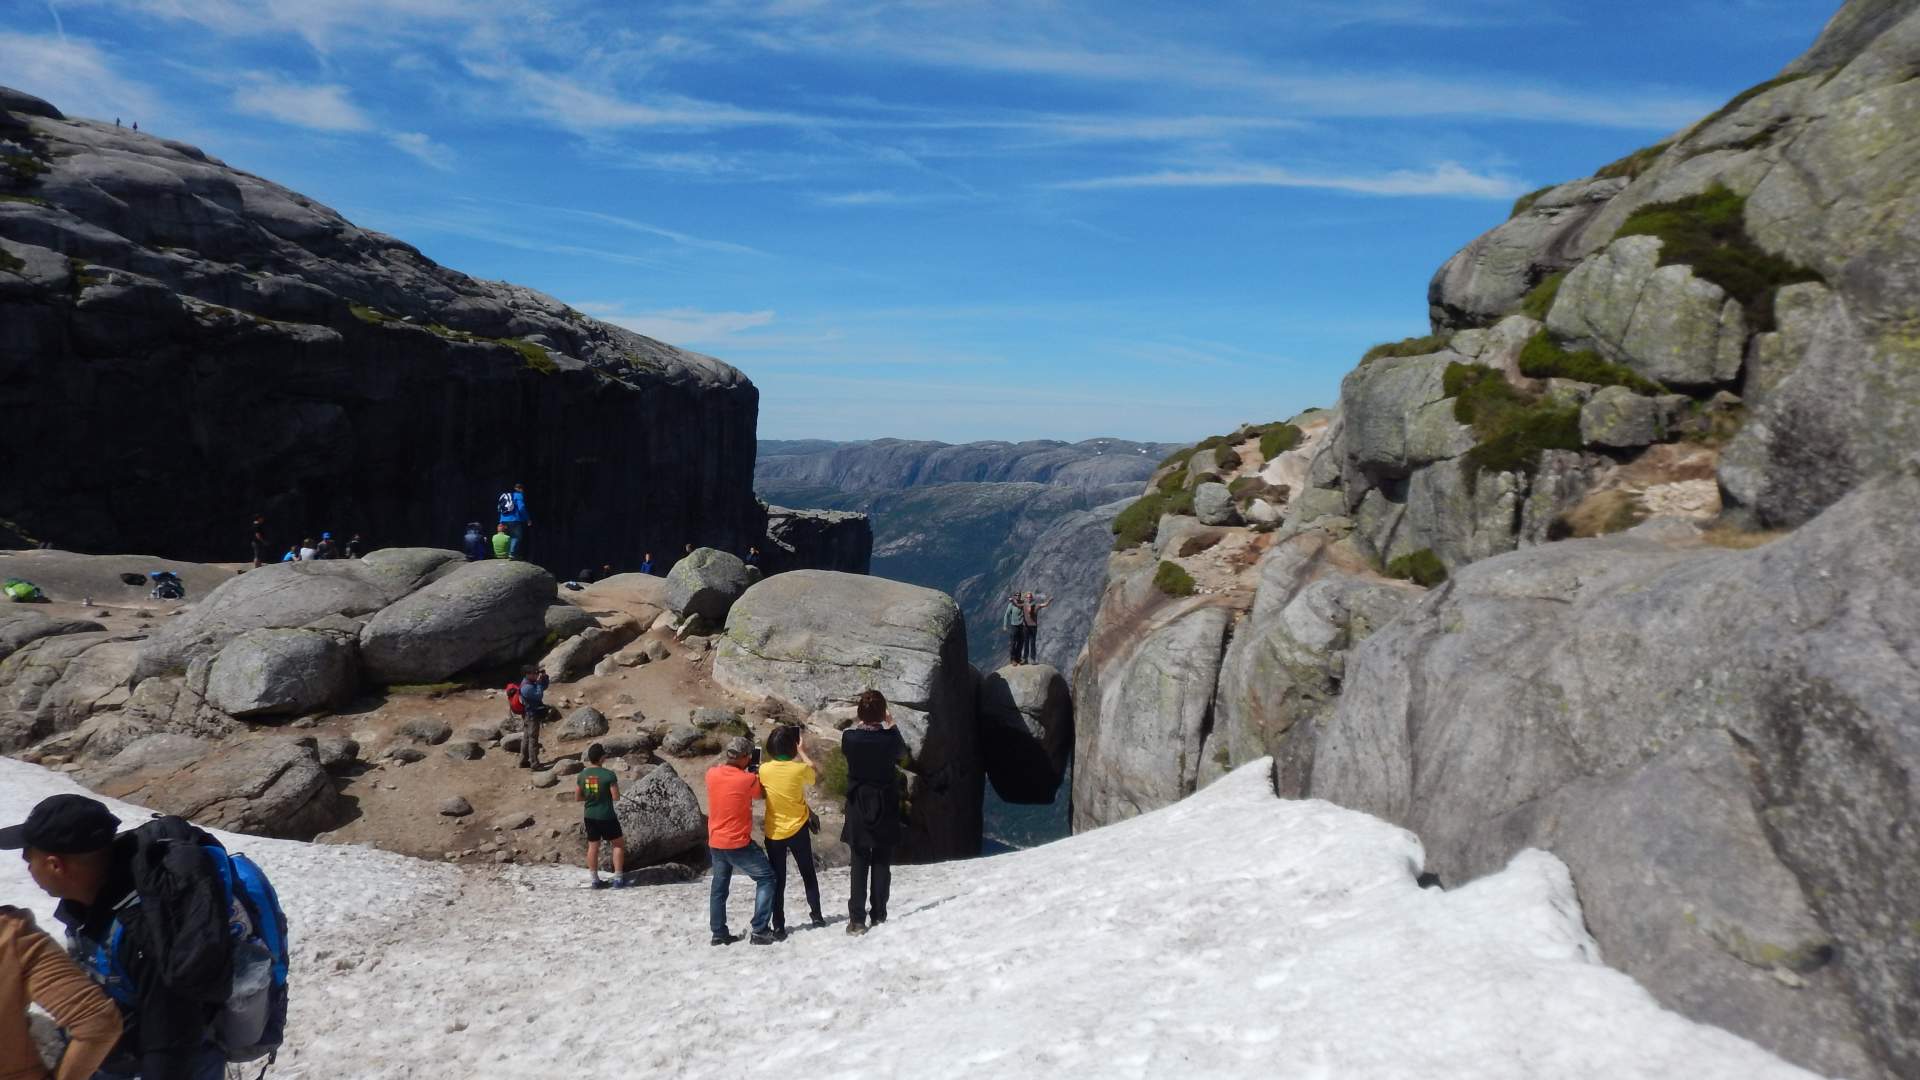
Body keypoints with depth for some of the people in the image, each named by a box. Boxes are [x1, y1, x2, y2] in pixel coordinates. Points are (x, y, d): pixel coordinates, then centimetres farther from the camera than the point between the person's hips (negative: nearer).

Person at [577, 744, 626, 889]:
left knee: (593, 846, 15)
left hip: (590, 816, 5)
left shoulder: (582, 775, -3)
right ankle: (618, 879, 9)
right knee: (619, 844, 11)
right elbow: (616, 797, -14)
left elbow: (578, 797, 6)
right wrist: (616, 785, 4)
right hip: (607, 815, -4)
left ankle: (595, 880, 19)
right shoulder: (609, 775, -18)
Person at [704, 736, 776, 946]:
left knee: (719, 886, 18)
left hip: (715, 843, 6)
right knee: (766, 878, 6)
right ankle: (760, 931, 0)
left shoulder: (711, 774, -3)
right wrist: (753, 771, 11)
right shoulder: (748, 779, -16)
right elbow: (761, 794, 4)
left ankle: (719, 933, 21)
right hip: (738, 843, -6)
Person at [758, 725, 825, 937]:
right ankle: (816, 915, 25)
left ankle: (779, 926, 6)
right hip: (798, 829, 0)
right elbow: (817, 777, 7)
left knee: (777, 880, 8)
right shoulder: (800, 769, -15)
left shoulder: (764, 770, -11)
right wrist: (803, 753, 10)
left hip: (774, 832, 0)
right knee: (808, 873, 18)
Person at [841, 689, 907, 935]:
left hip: (858, 809, 0)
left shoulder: (849, 737, -15)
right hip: (886, 809, 0)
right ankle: (878, 914, 17)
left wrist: (859, 724, 13)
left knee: (859, 864, 7)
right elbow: (902, 753, 8)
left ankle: (857, 918, 3)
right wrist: (892, 726, 16)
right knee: (882, 864, 12)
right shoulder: (890, 738, -16)